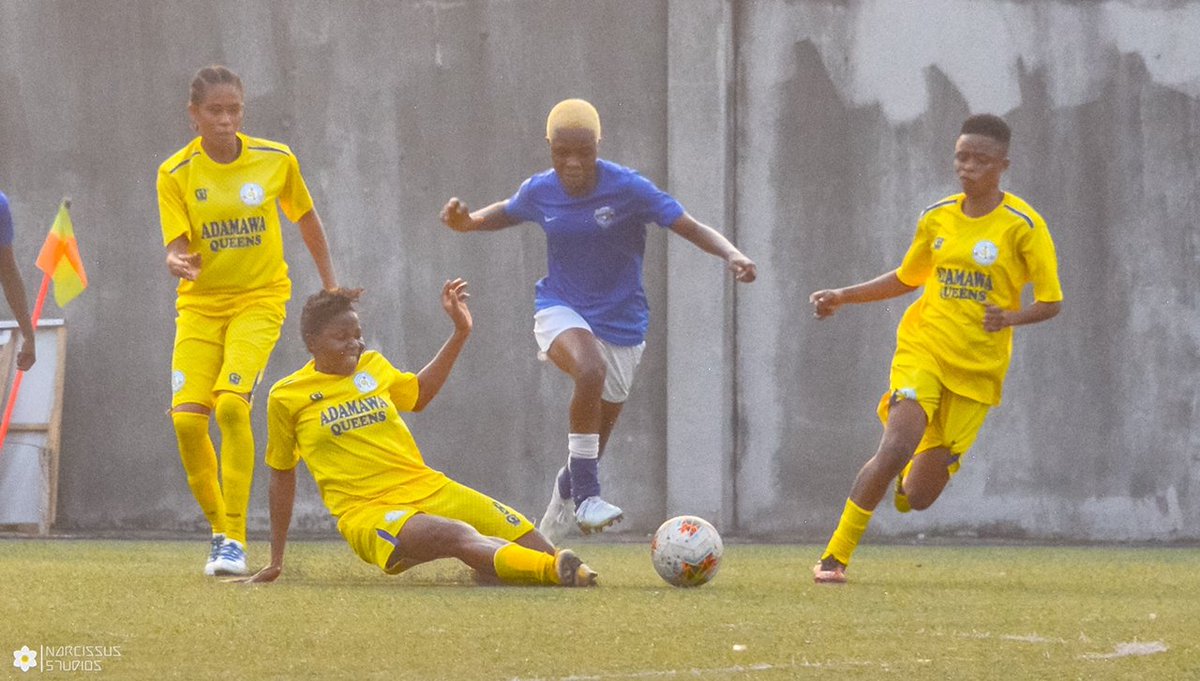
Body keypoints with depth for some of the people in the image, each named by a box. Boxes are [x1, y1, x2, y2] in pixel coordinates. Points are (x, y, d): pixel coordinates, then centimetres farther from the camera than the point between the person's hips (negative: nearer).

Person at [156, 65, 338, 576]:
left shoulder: (277, 161, -3)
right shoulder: (176, 174, -5)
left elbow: (306, 217, 13)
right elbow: (177, 248, -10)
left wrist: (329, 284, 18)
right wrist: (179, 262, -33)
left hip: (260, 298, -1)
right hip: (200, 304, 1)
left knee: (231, 402, -24)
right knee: (187, 416, -13)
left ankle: (235, 539, -19)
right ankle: (219, 529, 9)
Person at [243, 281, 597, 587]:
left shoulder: (373, 367, 15)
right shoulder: (286, 397, 2)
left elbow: (419, 394, 37)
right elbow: (282, 473, 14)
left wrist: (460, 332, 30)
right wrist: (276, 562, 19)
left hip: (429, 489, 7)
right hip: (368, 512, -7)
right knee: (460, 536, -40)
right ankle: (555, 570, -61)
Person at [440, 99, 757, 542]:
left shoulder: (628, 189, -16)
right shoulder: (539, 192, -5)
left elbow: (693, 229, -16)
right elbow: (506, 213, 18)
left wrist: (732, 255, -35)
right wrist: (467, 222, -3)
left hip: (621, 323, 0)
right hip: (561, 310, 0)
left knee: (595, 440, 8)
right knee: (591, 371, -36)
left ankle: (565, 493, 40)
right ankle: (585, 494, -30)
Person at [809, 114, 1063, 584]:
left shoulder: (1023, 226, -6)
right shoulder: (938, 218, 5)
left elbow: (1050, 303, -4)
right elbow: (908, 278, 21)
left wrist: (1011, 316, -25)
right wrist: (845, 297, 11)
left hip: (977, 369, -1)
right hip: (922, 350, 1)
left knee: (916, 498, 0)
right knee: (897, 447, -26)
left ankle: (908, 479, 41)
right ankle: (835, 556, -15)